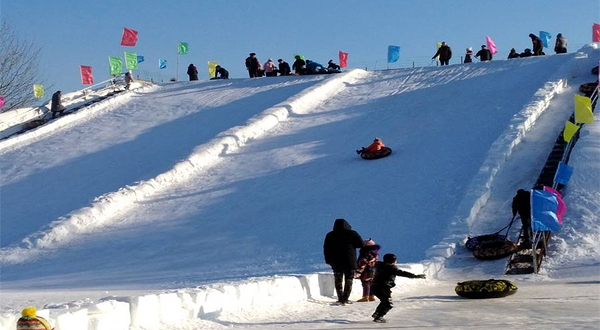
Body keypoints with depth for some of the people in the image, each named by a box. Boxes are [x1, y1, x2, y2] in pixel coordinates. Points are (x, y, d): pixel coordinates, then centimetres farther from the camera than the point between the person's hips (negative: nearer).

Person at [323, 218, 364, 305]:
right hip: (349, 262, -2)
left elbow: (326, 249, 8)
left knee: (338, 280, 10)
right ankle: (345, 299, -1)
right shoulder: (352, 234, -4)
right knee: (348, 280, 5)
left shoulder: (330, 235, 6)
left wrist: (328, 260, 14)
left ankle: (340, 299, 5)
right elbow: (361, 244, -4)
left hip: (336, 262, 2)